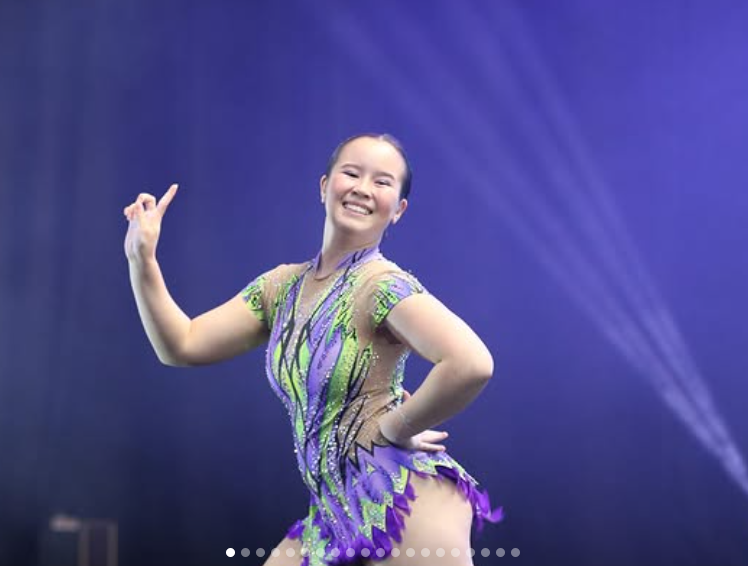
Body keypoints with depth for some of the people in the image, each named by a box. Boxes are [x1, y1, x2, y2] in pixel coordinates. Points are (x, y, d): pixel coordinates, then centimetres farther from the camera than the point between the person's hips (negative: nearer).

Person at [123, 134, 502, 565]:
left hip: (407, 507, -7)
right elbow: (182, 346, 9)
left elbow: (472, 364, -30)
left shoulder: (383, 284, -15)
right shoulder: (282, 286, 8)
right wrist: (143, 261, -1)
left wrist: (394, 427, -18)